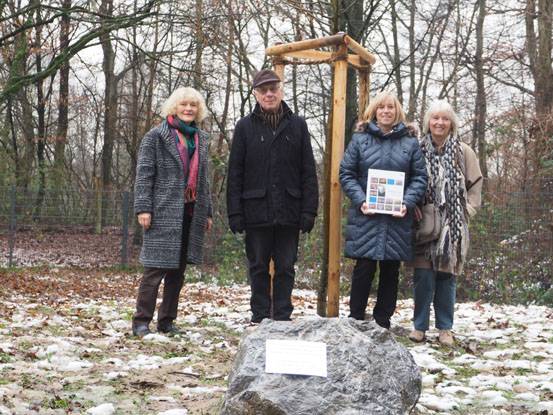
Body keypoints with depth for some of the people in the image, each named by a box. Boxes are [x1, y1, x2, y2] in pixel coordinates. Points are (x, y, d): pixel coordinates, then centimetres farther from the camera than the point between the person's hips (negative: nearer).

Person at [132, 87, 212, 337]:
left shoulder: (201, 139, 17)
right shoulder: (156, 136, -1)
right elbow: (144, 173, -5)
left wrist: (207, 212, 17)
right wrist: (143, 208, -13)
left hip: (191, 213, 6)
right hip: (164, 211, -6)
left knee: (178, 269, 9)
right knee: (155, 268, -8)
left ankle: (167, 321, 17)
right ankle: (141, 321, -2)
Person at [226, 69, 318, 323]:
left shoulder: (297, 125, 7)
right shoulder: (245, 127, 5)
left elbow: (308, 172, 5)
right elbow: (235, 173, 3)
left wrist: (309, 210, -3)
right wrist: (235, 212, -4)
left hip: (288, 212, 1)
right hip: (257, 211, 0)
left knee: (285, 267, 6)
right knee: (258, 268, 7)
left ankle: (282, 317, 13)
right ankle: (260, 317, 15)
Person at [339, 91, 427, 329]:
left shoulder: (410, 143, 9)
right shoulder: (360, 139, 6)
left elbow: (420, 177, 6)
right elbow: (346, 174, 3)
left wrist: (408, 203, -10)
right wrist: (360, 200, -12)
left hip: (397, 219, 2)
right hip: (366, 217, -2)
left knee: (391, 271, 6)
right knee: (364, 268, -3)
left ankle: (383, 322, 16)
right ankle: (356, 320, 8)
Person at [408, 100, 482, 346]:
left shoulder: (463, 152, 4)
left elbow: (475, 185, 9)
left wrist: (466, 212, 0)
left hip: (452, 225, 0)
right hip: (425, 224, 0)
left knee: (446, 275, 4)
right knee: (423, 275, -4)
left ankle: (445, 328, 13)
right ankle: (420, 326, 8)